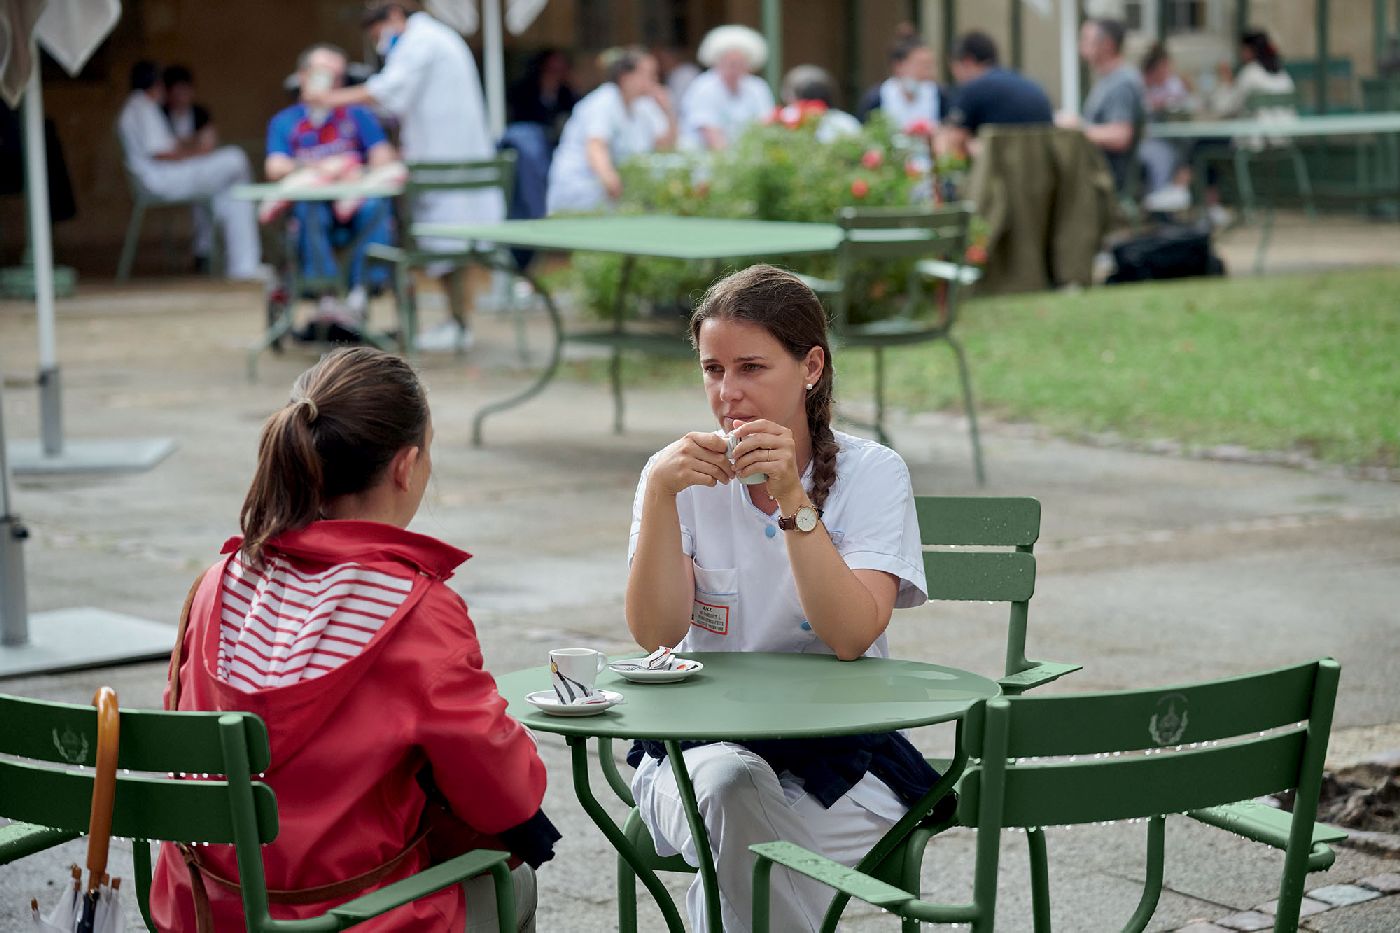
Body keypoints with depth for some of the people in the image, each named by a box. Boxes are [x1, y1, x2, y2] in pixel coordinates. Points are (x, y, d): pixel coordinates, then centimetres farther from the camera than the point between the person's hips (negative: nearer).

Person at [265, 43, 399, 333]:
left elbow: (384, 158, 4)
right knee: (309, 212, -36)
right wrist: (318, 168, -18)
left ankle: (361, 293, -40)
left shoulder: (358, 116, 18)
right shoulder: (283, 122, 16)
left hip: (355, 203, 1)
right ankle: (326, 296, -46)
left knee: (376, 206, -34)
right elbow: (275, 168, -1)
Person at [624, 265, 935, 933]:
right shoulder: (681, 476, 2)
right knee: (728, 784, -33)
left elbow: (851, 637, -16)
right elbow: (656, 636, -10)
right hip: (702, 745, 1)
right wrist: (660, 493, -19)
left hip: (840, 748, 0)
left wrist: (792, 498, -24)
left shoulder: (871, 473, -2)